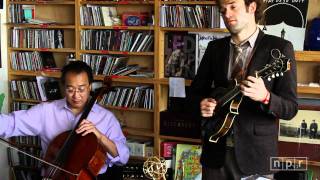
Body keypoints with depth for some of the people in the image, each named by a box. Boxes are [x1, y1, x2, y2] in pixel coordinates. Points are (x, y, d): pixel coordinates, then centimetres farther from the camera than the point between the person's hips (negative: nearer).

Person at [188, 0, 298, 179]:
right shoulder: (215, 47, 7)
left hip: (255, 154, -3)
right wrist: (202, 103, -7)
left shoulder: (279, 48, -6)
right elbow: (196, 90, 15)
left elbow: (290, 109, -9)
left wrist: (264, 97, -28)